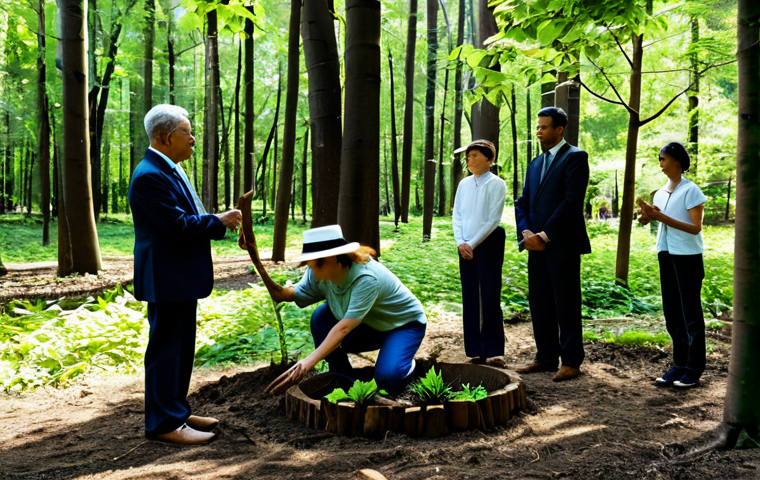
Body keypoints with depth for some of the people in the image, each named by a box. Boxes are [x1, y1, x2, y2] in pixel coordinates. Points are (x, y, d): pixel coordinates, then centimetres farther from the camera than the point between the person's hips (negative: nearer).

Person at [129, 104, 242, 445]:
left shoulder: (170, 170, 14)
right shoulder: (150, 175, -19)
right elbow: (178, 225, -24)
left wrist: (219, 222, 5)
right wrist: (219, 222, -12)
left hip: (181, 276, 11)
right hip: (167, 279, -11)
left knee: (181, 348, 17)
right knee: (166, 349, -1)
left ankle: (176, 412, 29)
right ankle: (164, 423, 9)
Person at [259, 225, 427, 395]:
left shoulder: (366, 278, -37)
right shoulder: (319, 274, -14)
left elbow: (344, 327, -44)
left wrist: (307, 363, -50)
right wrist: (263, 274, -35)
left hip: (405, 323, -6)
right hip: (369, 325, 6)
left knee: (388, 379, -31)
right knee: (320, 317, -19)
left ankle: (406, 364, 7)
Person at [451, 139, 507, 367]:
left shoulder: (496, 184, -5)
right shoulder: (464, 184, 11)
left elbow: (493, 220, -10)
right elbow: (456, 215, 9)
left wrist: (473, 244, -11)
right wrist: (460, 242, -4)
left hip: (488, 243, -5)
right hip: (466, 247, 5)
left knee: (490, 297, -5)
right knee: (470, 298, 6)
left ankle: (494, 351, 0)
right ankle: (475, 350, 13)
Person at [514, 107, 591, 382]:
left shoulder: (575, 157, -5)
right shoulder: (535, 163, 19)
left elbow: (572, 201, -15)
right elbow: (523, 202, 15)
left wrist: (545, 235, -15)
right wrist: (525, 233, -3)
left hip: (562, 245, -7)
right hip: (536, 245, 7)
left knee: (566, 305, 0)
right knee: (539, 304, 10)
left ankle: (571, 361, 10)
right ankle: (546, 358, 20)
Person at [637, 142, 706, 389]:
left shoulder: (690, 190, -9)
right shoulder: (660, 193, 10)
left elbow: (696, 228, -15)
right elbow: (657, 219, 8)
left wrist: (662, 217, -23)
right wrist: (648, 216, -13)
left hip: (688, 257, -7)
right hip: (666, 255, 7)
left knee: (690, 313, -1)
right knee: (672, 313, 10)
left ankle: (694, 369, 7)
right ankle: (679, 364, 19)